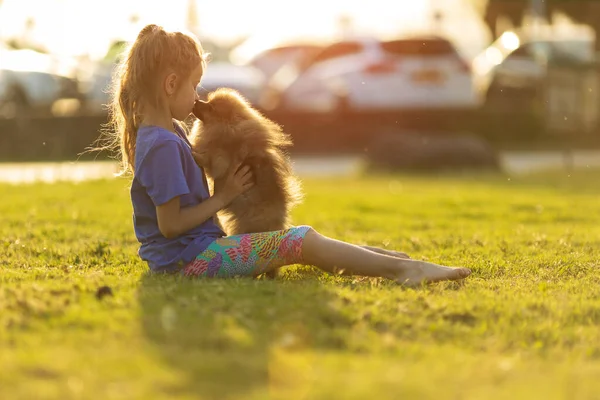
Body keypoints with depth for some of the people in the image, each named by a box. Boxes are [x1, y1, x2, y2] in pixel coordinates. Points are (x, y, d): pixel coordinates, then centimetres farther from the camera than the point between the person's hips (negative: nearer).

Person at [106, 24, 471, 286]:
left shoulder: (163, 133, 14)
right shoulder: (163, 145, -19)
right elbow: (170, 223, -21)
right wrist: (223, 197, -11)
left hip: (188, 255, 11)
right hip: (192, 257, -11)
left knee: (300, 241, 14)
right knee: (302, 241, -14)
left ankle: (388, 258, 10)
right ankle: (406, 269, -14)